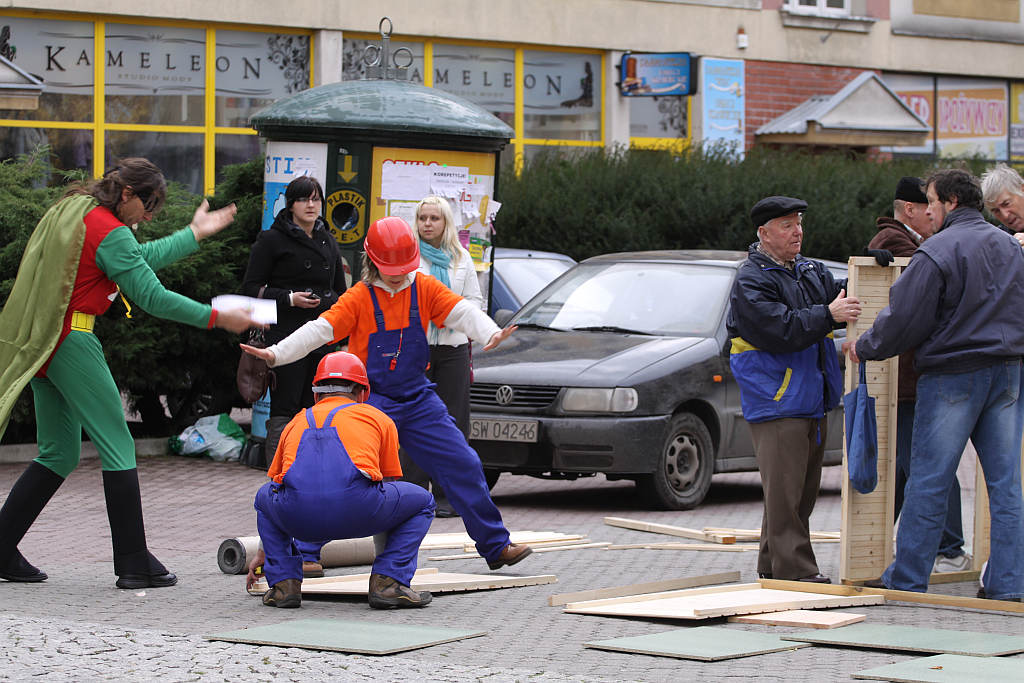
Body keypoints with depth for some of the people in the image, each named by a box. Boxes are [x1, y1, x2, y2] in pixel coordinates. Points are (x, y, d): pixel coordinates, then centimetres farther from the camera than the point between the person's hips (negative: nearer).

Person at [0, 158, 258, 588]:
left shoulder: (73, 210, 16)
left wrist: (195, 233, 29)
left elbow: (141, 258, 25)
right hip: (72, 342, -10)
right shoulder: (110, 232, -13)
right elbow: (152, 297, -14)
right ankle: (134, 564, -2)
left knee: (59, 454, 15)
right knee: (117, 447, -3)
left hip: (39, 344, 10)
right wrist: (215, 318, -8)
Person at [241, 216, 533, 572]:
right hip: (372, 401, -4)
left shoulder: (424, 288, 2)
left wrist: (491, 333, -31)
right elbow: (320, 329, -15)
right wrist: (276, 354, -30)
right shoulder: (359, 298, -7)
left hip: (417, 398, 4)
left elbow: (461, 311, -10)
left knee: (464, 466, 2)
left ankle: (495, 546, 14)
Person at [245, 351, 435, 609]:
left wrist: (263, 552, 64)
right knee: (421, 501, 27)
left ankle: (284, 583, 19)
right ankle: (388, 582, 8)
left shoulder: (297, 422, 35)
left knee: (265, 495, 38)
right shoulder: (380, 419, 29)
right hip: (356, 512, -2)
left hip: (298, 518, 2)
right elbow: (389, 483, 41)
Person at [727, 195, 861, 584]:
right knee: (784, 491, -10)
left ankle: (772, 568, 20)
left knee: (803, 491, 12)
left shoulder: (810, 272, 17)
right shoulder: (751, 282, -10)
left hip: (813, 402, 9)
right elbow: (780, 330, -20)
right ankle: (796, 572, -11)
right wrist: (828, 315, -21)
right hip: (776, 403, -9)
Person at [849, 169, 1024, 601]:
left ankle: (907, 579, 5)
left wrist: (864, 348, 5)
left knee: (928, 483, 0)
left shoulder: (938, 252, -12)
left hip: (952, 376, -6)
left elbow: (905, 318, -10)